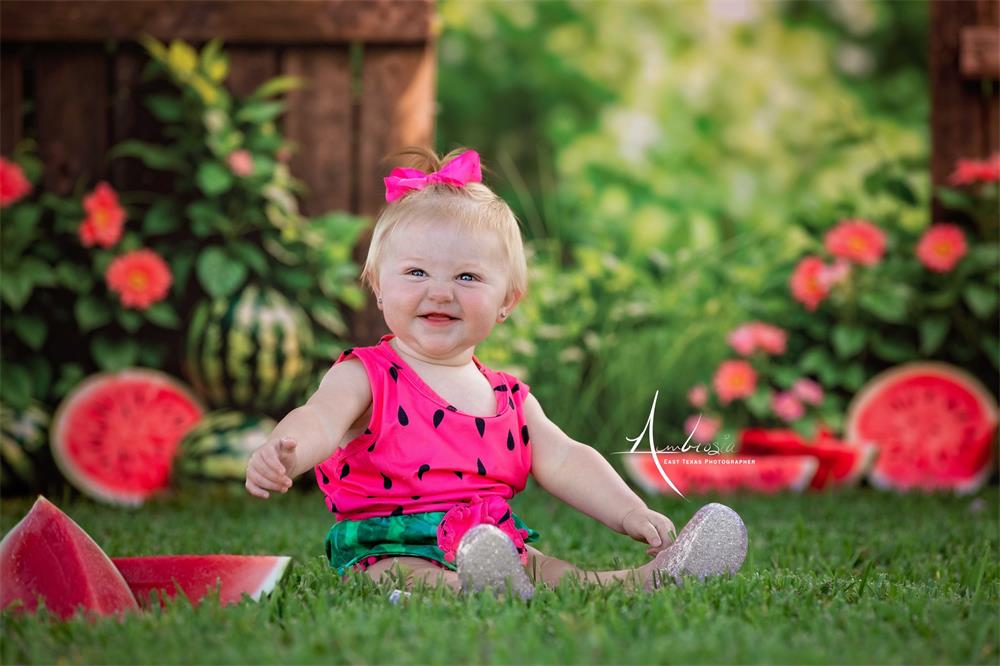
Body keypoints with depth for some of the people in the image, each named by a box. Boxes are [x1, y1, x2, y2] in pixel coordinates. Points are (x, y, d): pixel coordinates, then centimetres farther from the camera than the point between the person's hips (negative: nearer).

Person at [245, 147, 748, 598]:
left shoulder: (511, 397, 18)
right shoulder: (366, 377, 1)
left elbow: (562, 461, 15)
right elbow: (321, 420, -17)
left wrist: (631, 514, 0)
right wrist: (283, 454, -42)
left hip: (498, 543, 7)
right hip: (393, 548, -6)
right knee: (415, 579, -39)